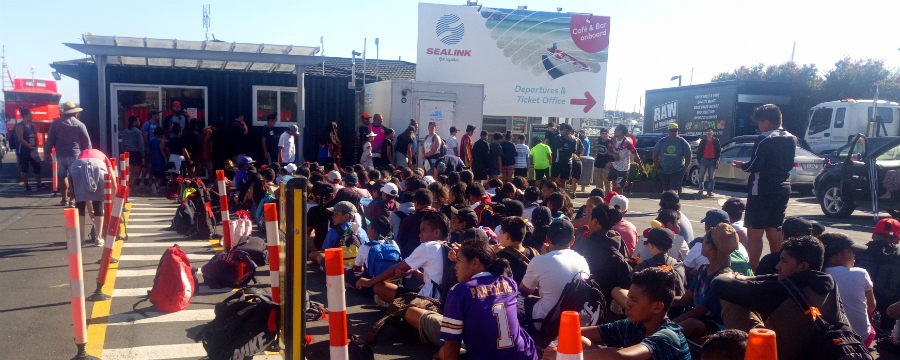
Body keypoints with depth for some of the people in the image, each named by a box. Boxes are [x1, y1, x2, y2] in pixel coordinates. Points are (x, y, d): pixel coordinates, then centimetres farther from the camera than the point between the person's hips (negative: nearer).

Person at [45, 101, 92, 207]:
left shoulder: (56, 123, 5)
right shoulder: (80, 125, 0)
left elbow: (50, 140, 7)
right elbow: (87, 143, 3)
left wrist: (46, 153, 14)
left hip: (61, 155, 2)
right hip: (75, 155, -2)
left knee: (62, 176, 17)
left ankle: (64, 198, 22)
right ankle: (72, 200, -2)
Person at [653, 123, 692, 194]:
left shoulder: (682, 142, -1)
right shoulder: (661, 142, 4)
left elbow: (688, 156, 3)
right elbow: (655, 154, 12)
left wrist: (685, 168, -3)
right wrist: (656, 165, 5)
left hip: (677, 172, -3)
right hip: (663, 171, 3)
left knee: (674, 189, -14)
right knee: (666, 190, 14)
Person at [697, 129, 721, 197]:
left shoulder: (716, 141, 5)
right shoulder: (703, 141, 7)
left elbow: (719, 151, 4)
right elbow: (699, 151, 9)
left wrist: (717, 159, -7)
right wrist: (699, 161, 5)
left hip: (712, 160, 0)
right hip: (704, 160, 1)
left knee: (711, 177, 2)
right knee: (701, 176, -3)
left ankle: (710, 191, 6)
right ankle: (701, 190, 3)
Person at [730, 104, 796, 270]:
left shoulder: (764, 140, -14)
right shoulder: (791, 139, 10)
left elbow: (755, 166, -18)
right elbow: (789, 165, 15)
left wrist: (741, 165, 1)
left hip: (762, 191, -8)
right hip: (783, 189, 8)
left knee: (754, 232, -4)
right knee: (774, 230, 17)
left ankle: (752, 270, -6)